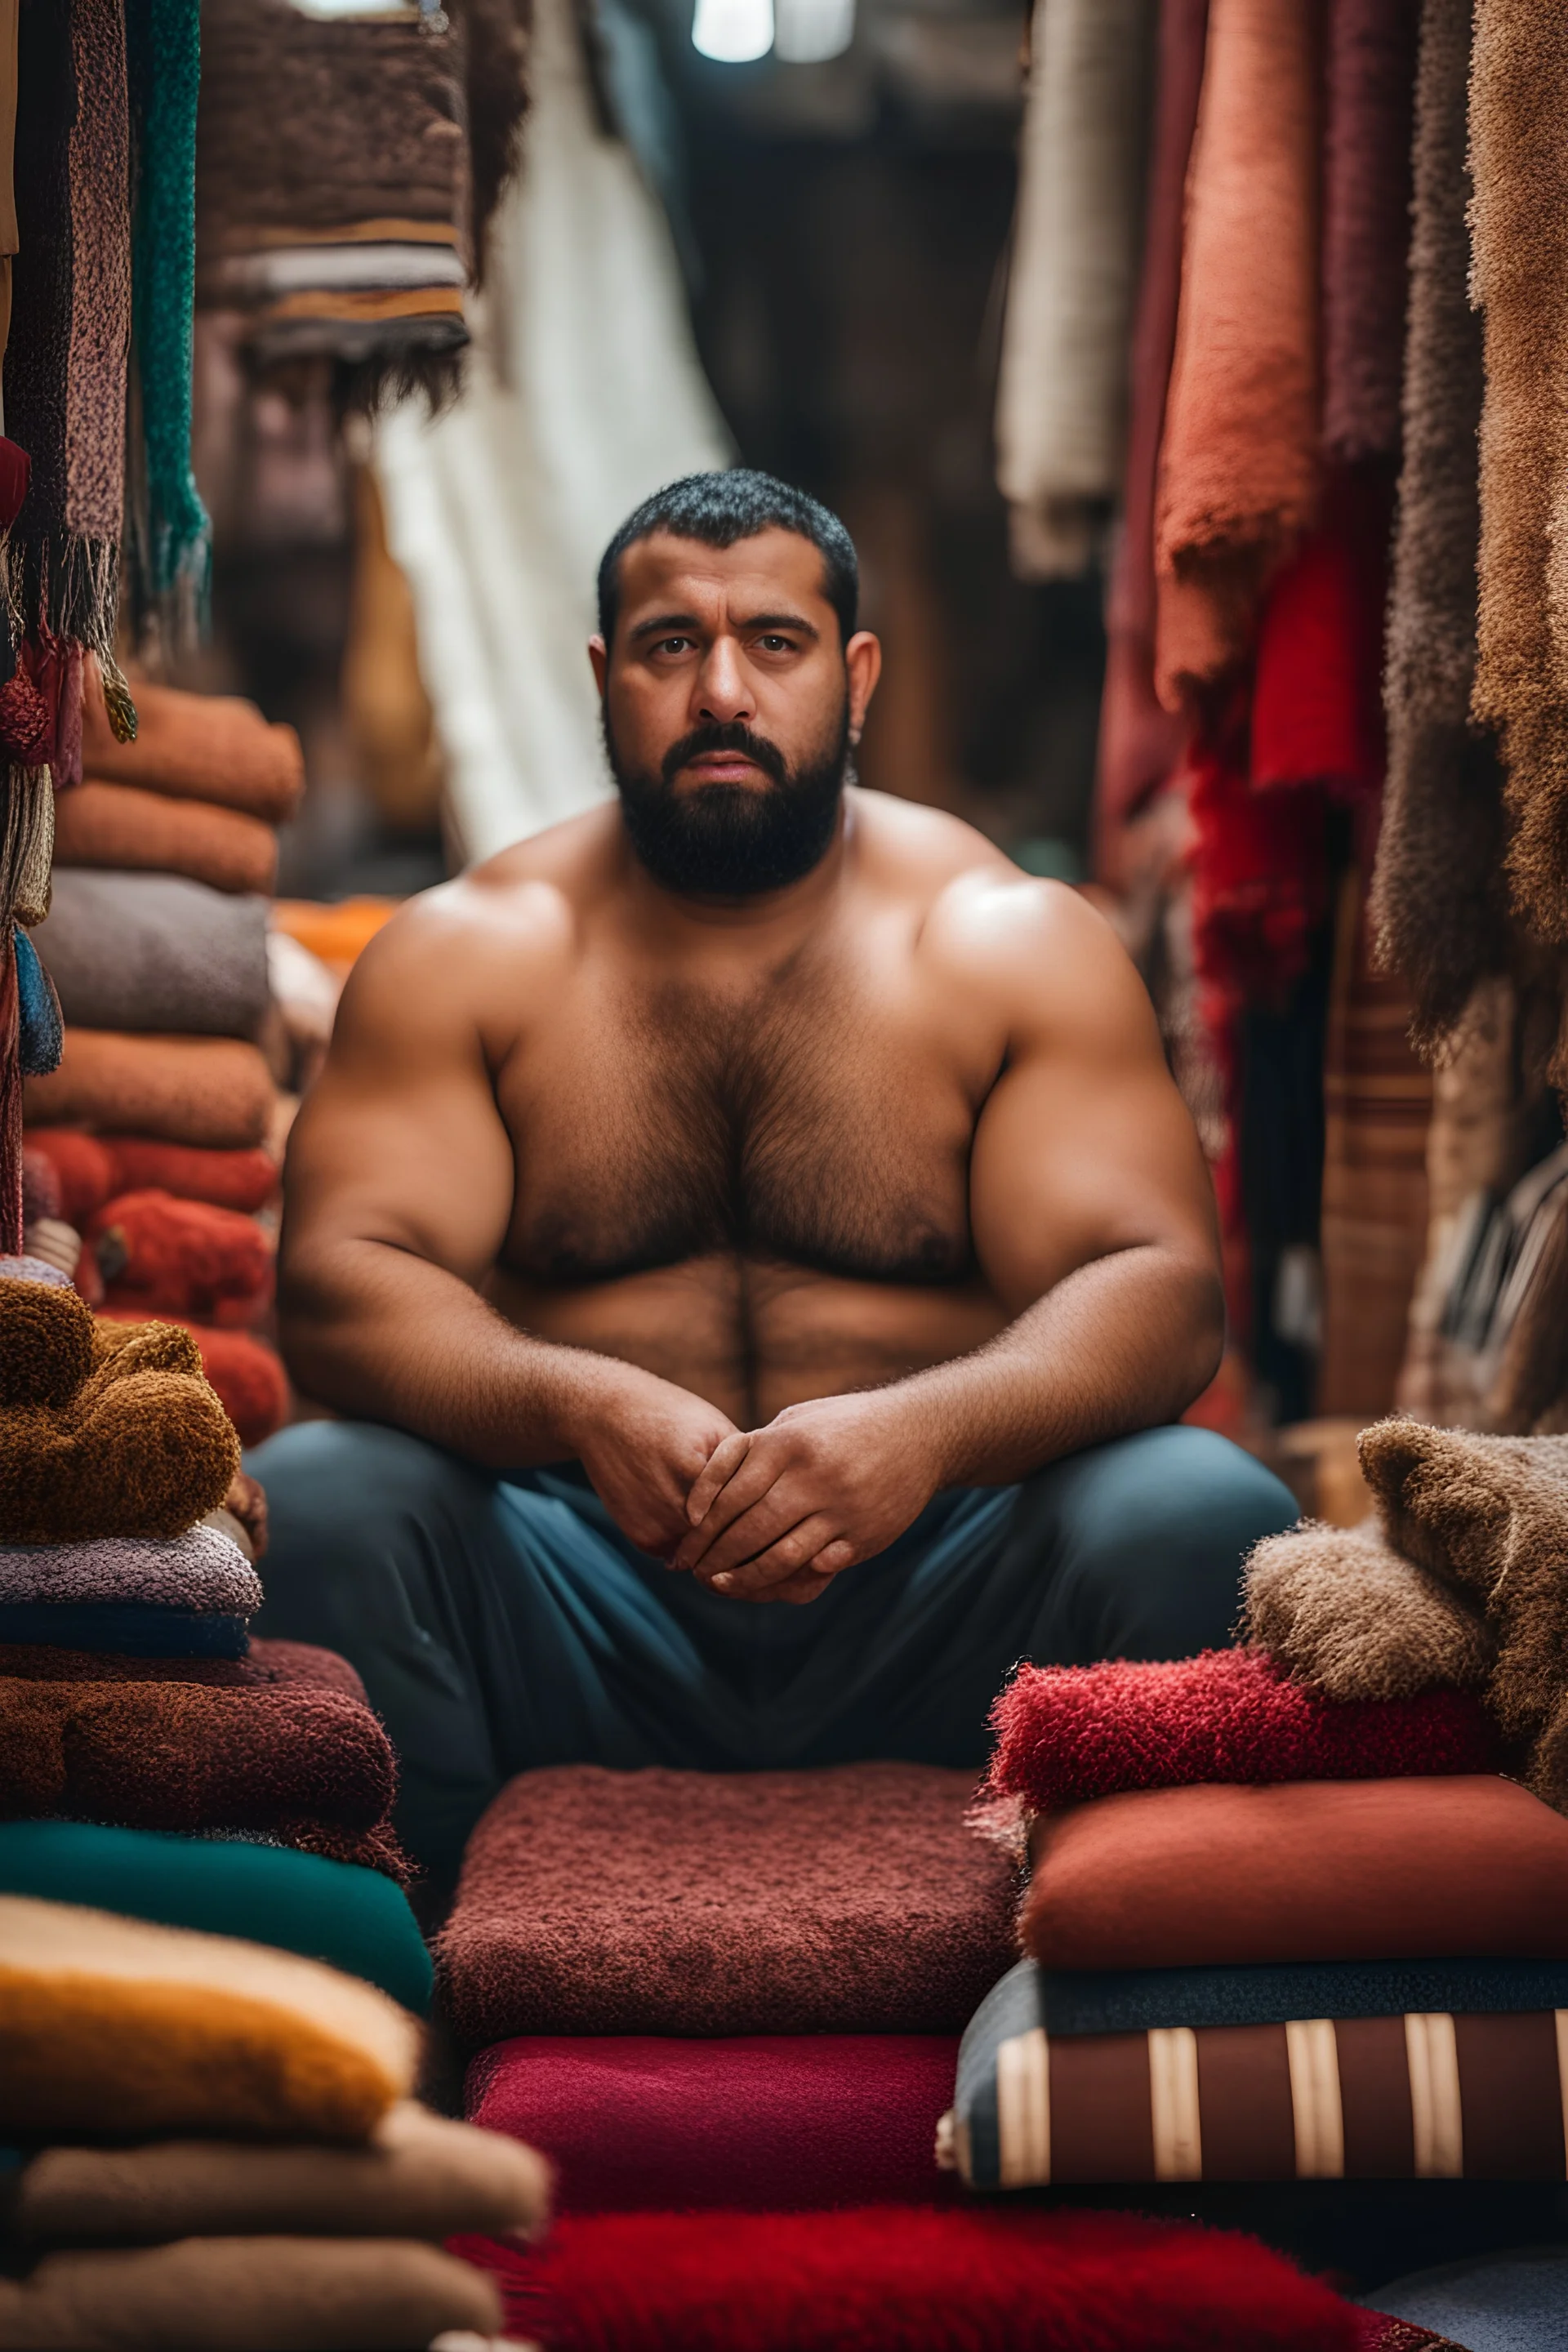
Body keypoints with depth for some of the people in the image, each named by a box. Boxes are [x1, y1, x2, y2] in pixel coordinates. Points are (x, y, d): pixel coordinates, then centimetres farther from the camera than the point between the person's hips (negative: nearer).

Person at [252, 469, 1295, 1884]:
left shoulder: (1015, 943, 5)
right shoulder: (464, 953, 6)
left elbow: (1159, 1289, -6)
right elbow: (345, 1283, -6)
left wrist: (925, 1430, -28)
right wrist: (587, 1409, -27)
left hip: (929, 1597, 0)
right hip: (573, 1611, 0)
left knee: (1203, 1521, -27)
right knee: (307, 1505, -27)